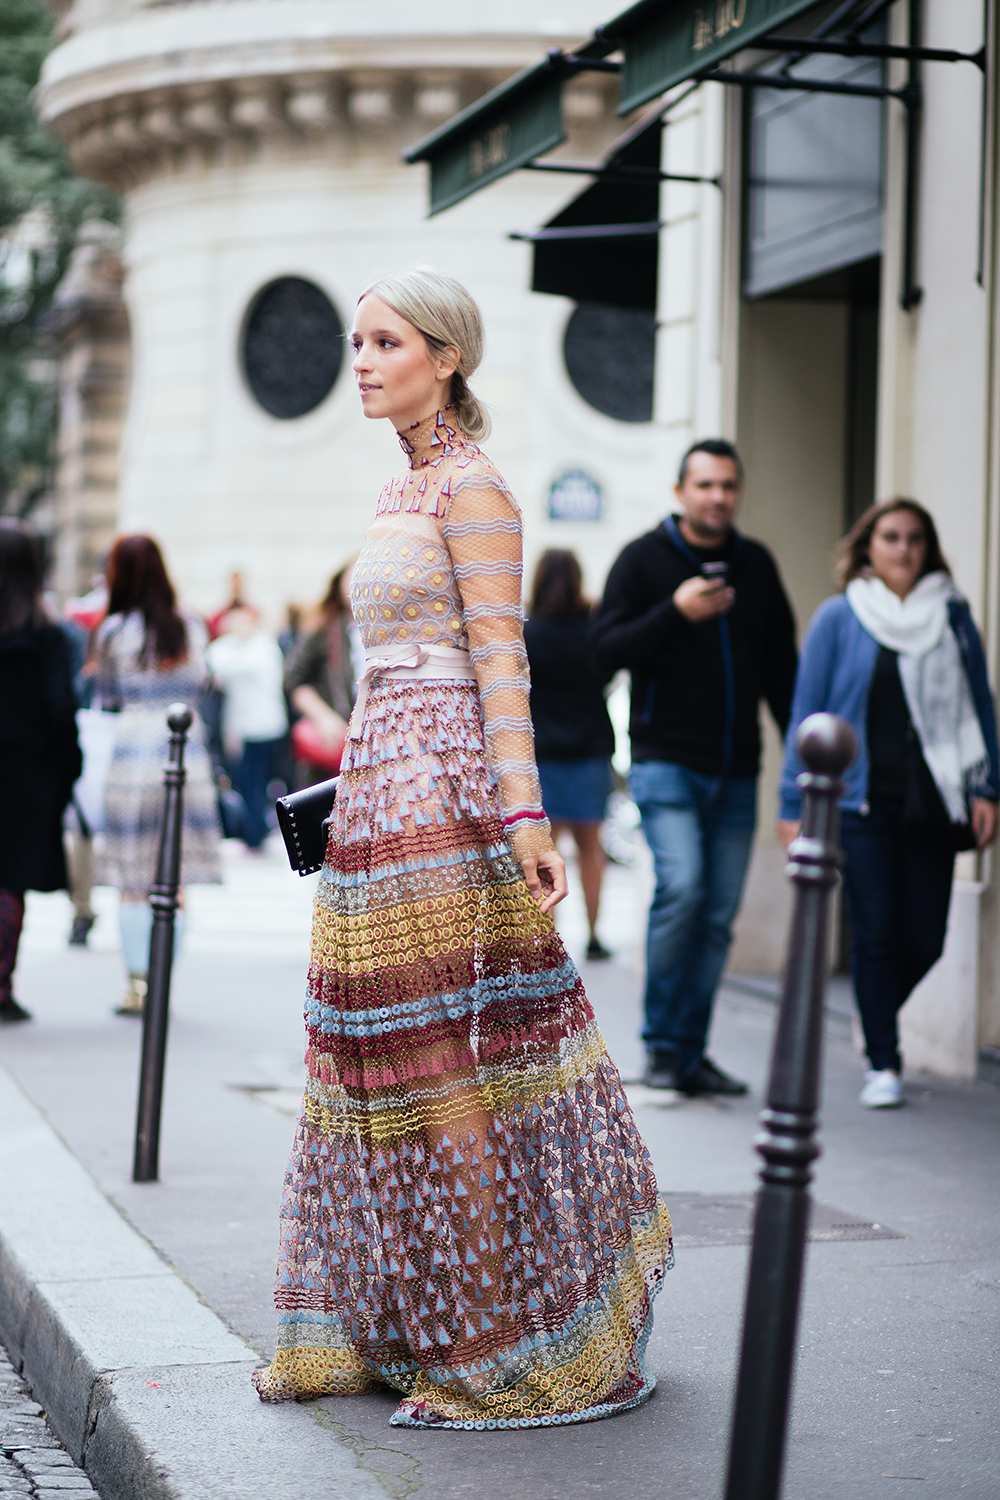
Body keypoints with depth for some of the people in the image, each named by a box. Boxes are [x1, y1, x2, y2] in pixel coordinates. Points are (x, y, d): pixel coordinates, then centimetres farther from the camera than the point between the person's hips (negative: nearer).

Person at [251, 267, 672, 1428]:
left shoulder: (472, 487, -7)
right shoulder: (403, 492, 19)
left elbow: (499, 656, -15)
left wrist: (522, 810, -22)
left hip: (442, 787, -9)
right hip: (386, 787, 9)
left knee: (437, 1062, -7)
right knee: (385, 1058, 10)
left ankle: (499, 1347, 1)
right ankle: (392, 1326, 18)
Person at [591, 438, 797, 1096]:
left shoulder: (756, 564, 12)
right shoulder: (644, 559, 0)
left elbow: (781, 664, 18)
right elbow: (606, 649, -7)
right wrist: (675, 612, -19)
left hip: (737, 771, 4)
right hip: (667, 762, -4)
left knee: (719, 914, 2)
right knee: (681, 888, -20)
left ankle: (691, 1053, 11)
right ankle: (662, 1044, -6)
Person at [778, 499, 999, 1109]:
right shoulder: (839, 618, 2)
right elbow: (808, 711, 4)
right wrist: (795, 802, 0)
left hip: (933, 803, 2)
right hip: (862, 803, -2)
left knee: (925, 940, 2)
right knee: (877, 933, -3)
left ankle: (878, 1020, 31)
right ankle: (883, 1064, 7)